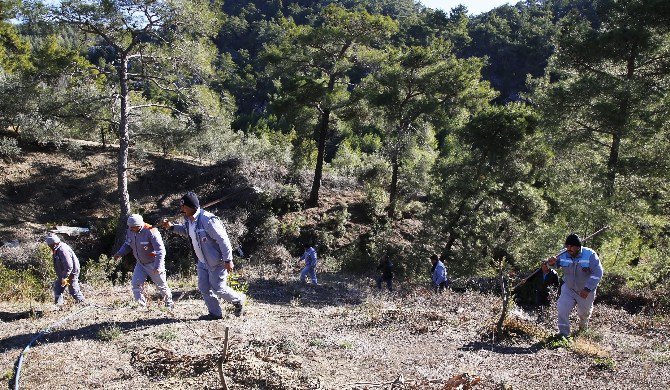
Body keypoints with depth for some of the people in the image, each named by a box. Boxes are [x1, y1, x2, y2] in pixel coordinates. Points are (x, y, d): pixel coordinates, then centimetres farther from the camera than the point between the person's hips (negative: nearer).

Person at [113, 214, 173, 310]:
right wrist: (120, 253, -6)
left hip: (153, 264, -5)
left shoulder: (151, 232, -27)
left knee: (161, 286, 9)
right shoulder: (130, 232, -7)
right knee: (136, 285, -9)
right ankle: (142, 305, 0)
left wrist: (158, 266, -32)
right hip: (140, 263, 6)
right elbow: (128, 244, 13)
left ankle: (169, 303, 31)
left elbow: (160, 250, -26)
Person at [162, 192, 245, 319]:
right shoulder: (188, 220, -2)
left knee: (218, 288, 2)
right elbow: (185, 230, 24)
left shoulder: (208, 220, -30)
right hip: (203, 261, 8)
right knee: (204, 288, 10)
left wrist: (228, 260, -23)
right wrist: (171, 227, 6)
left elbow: (223, 240, -26)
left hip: (217, 262, -8)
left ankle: (239, 300, 27)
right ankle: (215, 313, 24)